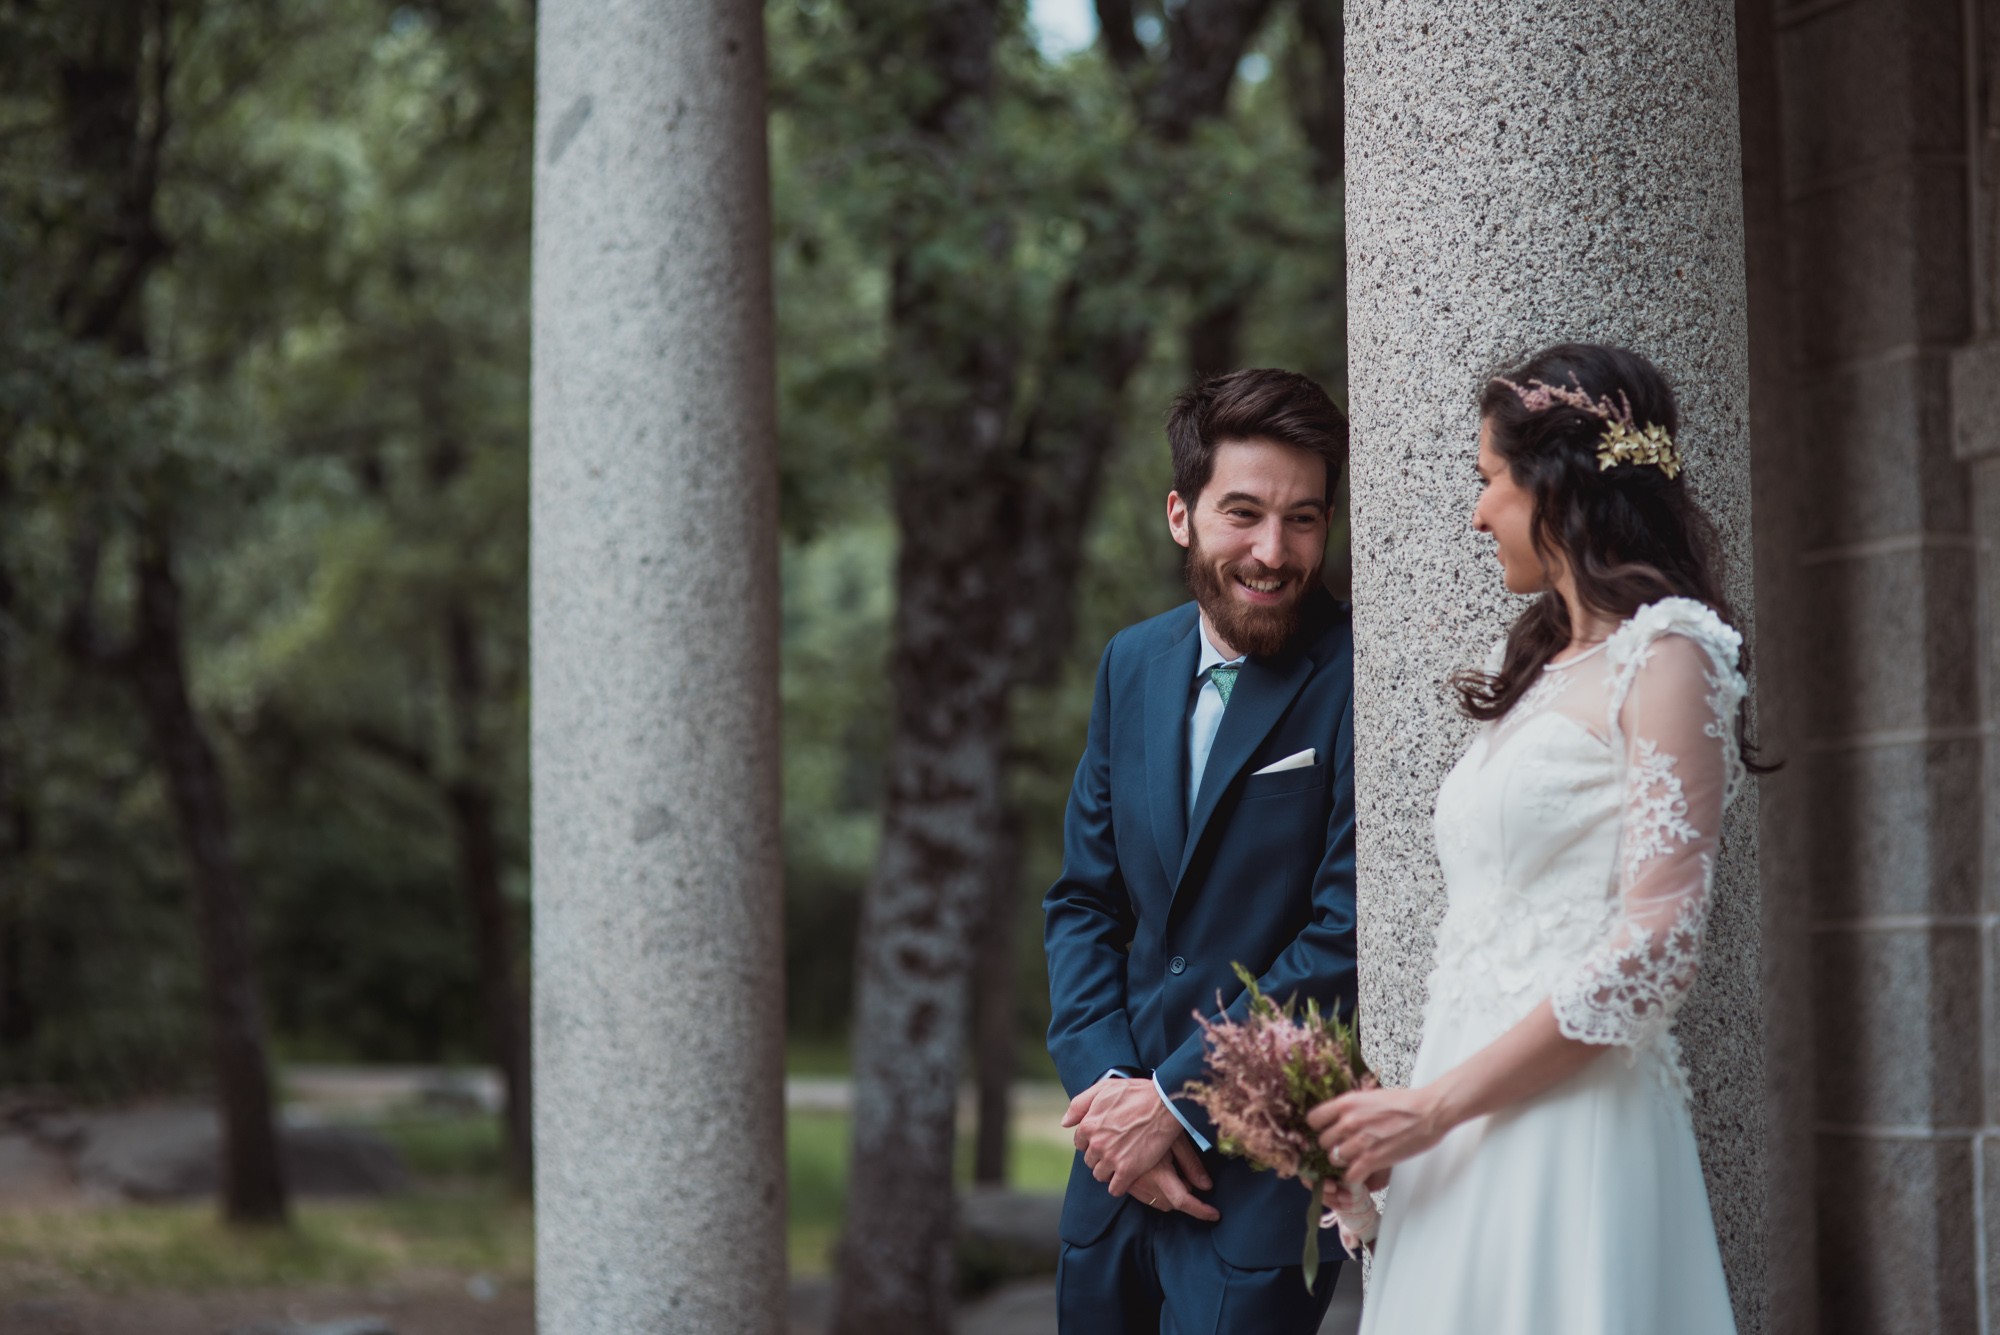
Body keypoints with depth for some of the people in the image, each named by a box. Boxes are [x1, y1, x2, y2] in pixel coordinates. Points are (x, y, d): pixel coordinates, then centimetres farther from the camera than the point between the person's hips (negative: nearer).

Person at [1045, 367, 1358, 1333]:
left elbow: (1347, 936, -15)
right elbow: (1083, 899, 11)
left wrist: (1175, 1100, -12)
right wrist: (1106, 1083, -4)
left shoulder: (1360, 681, -13)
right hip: (1122, 1152, 6)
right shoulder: (1133, 664, 8)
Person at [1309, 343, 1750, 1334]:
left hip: (1570, 1129, -7)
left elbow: (1653, 951, -16)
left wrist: (1436, 1105, -13)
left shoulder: (1665, 656, -6)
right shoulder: (1543, 668, 18)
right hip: (1471, 1137, 7)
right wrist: (1411, 1115, 7)